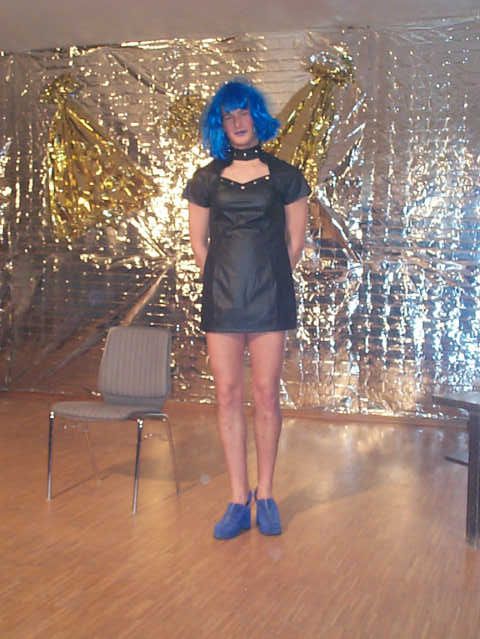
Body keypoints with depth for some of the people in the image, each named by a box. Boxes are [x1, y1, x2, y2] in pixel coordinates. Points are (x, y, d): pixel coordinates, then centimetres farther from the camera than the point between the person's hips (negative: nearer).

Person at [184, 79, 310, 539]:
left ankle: (265, 495, 12)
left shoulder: (284, 177, 5)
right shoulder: (207, 180, 9)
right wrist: (224, 279, 8)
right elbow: (198, 243, 12)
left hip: (270, 296, -1)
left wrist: (269, 278, 6)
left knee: (266, 394, 0)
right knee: (227, 394, 0)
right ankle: (238, 501, 8)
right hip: (221, 296, 2)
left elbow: (295, 241, 8)